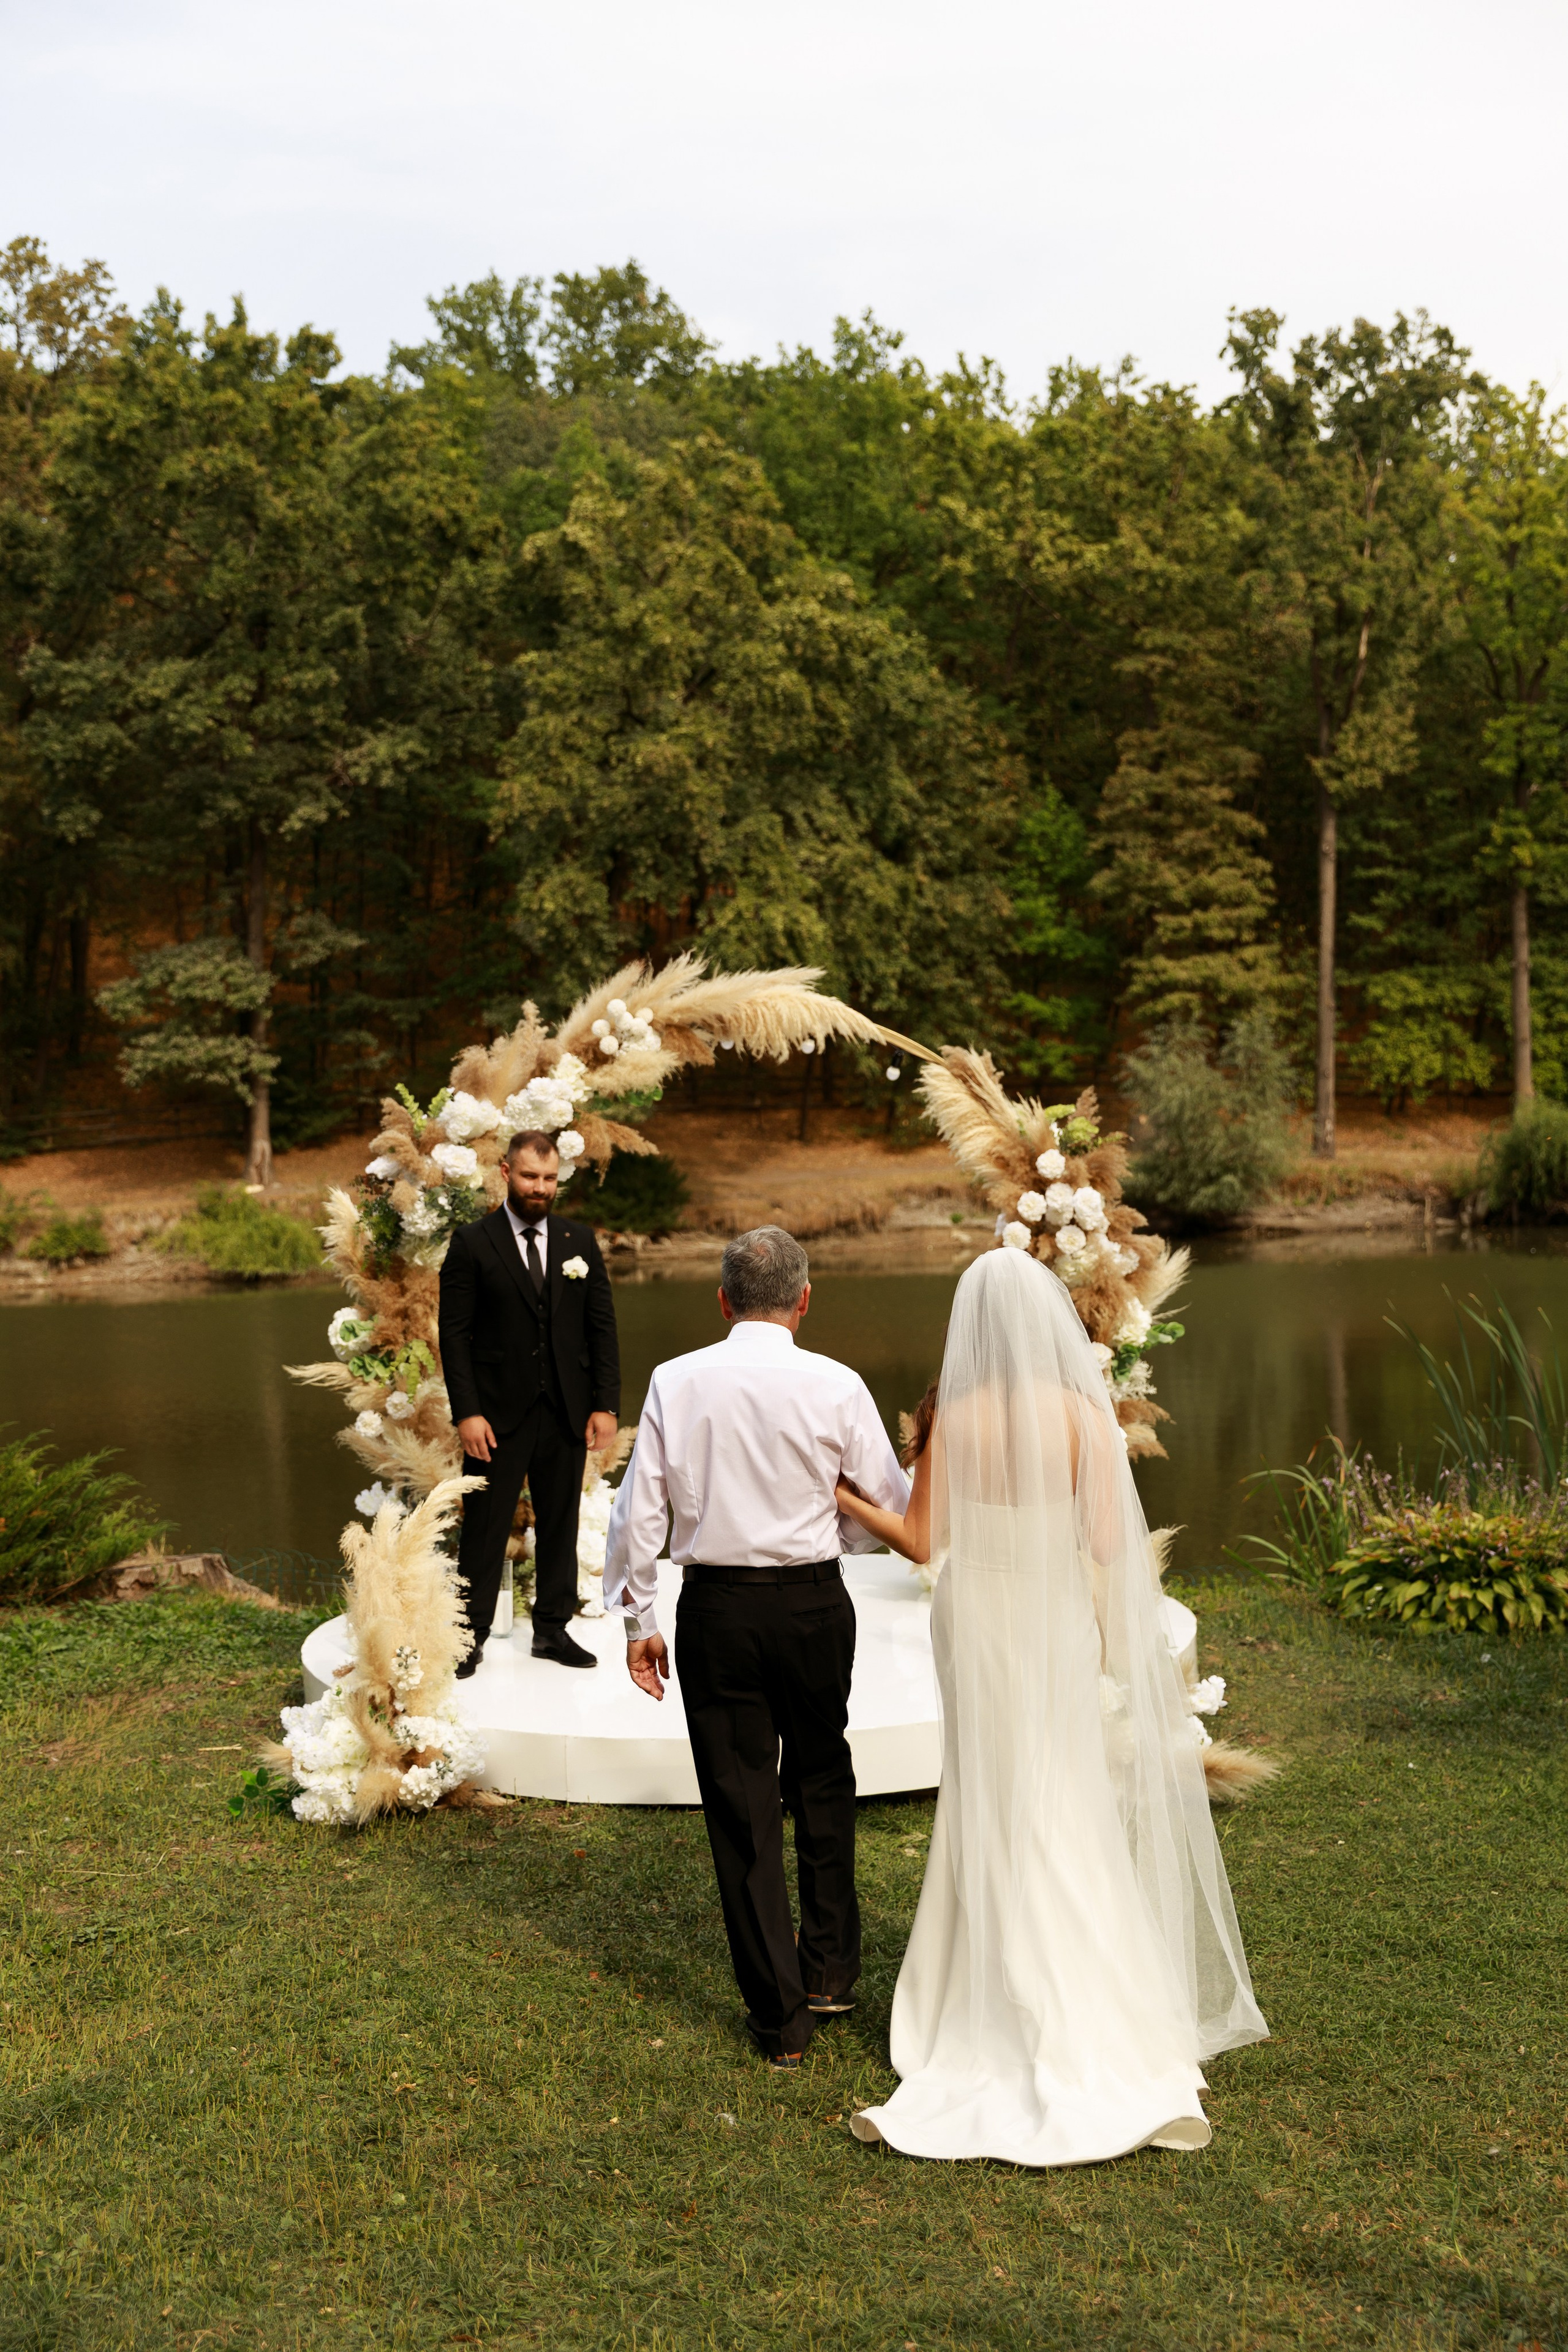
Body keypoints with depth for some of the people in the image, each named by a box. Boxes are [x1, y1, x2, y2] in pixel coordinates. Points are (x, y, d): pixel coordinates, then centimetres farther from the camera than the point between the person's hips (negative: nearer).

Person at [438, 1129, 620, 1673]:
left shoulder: (580, 1241, 7)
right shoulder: (472, 1243, -3)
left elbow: (602, 1327, 7)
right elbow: (454, 1333, -5)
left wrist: (606, 1404, 0)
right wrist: (466, 1412, -12)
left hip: (567, 1414, 3)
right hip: (499, 1414, -3)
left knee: (560, 1525, 11)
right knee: (484, 1528, 2)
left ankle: (553, 1629, 24)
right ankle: (471, 1635, 14)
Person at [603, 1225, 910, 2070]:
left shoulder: (675, 1383, -5)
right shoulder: (836, 1387, -9)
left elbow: (641, 1509, -3)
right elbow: (894, 1509, -3)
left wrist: (638, 1620, 7)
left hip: (715, 1607, 0)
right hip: (814, 1601, 0)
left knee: (742, 1808, 9)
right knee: (822, 1781, 23)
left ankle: (779, 2015, 17)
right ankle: (830, 1967, 34)